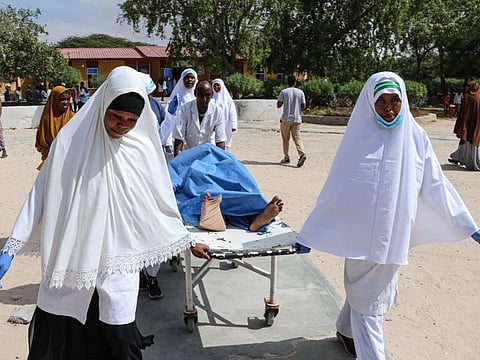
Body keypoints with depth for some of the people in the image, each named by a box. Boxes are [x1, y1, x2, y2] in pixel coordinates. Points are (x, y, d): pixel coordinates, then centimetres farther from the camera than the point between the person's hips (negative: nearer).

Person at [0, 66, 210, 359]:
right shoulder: (71, 141, -6)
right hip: (69, 259, 1)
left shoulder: (144, 150, -2)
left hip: (118, 262, 0)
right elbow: (40, 196, -1)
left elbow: (161, 204, 7)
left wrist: (189, 241, 13)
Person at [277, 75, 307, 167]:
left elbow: (278, 105, -4)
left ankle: (286, 158, 14)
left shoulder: (283, 92, -3)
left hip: (286, 119, -2)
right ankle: (302, 154, -21)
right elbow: (303, 106, 2)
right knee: (297, 138, 1)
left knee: (285, 138, 10)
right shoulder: (300, 92, 3)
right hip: (297, 119, 2)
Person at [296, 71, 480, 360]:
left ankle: (346, 330, 45)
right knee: (368, 298, 4)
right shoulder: (359, 138, -11)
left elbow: (435, 185, 3)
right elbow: (334, 190, -9)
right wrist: (310, 234, -7)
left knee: (371, 290, 20)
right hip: (362, 234, -4)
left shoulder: (415, 137, -2)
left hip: (395, 235, 4)